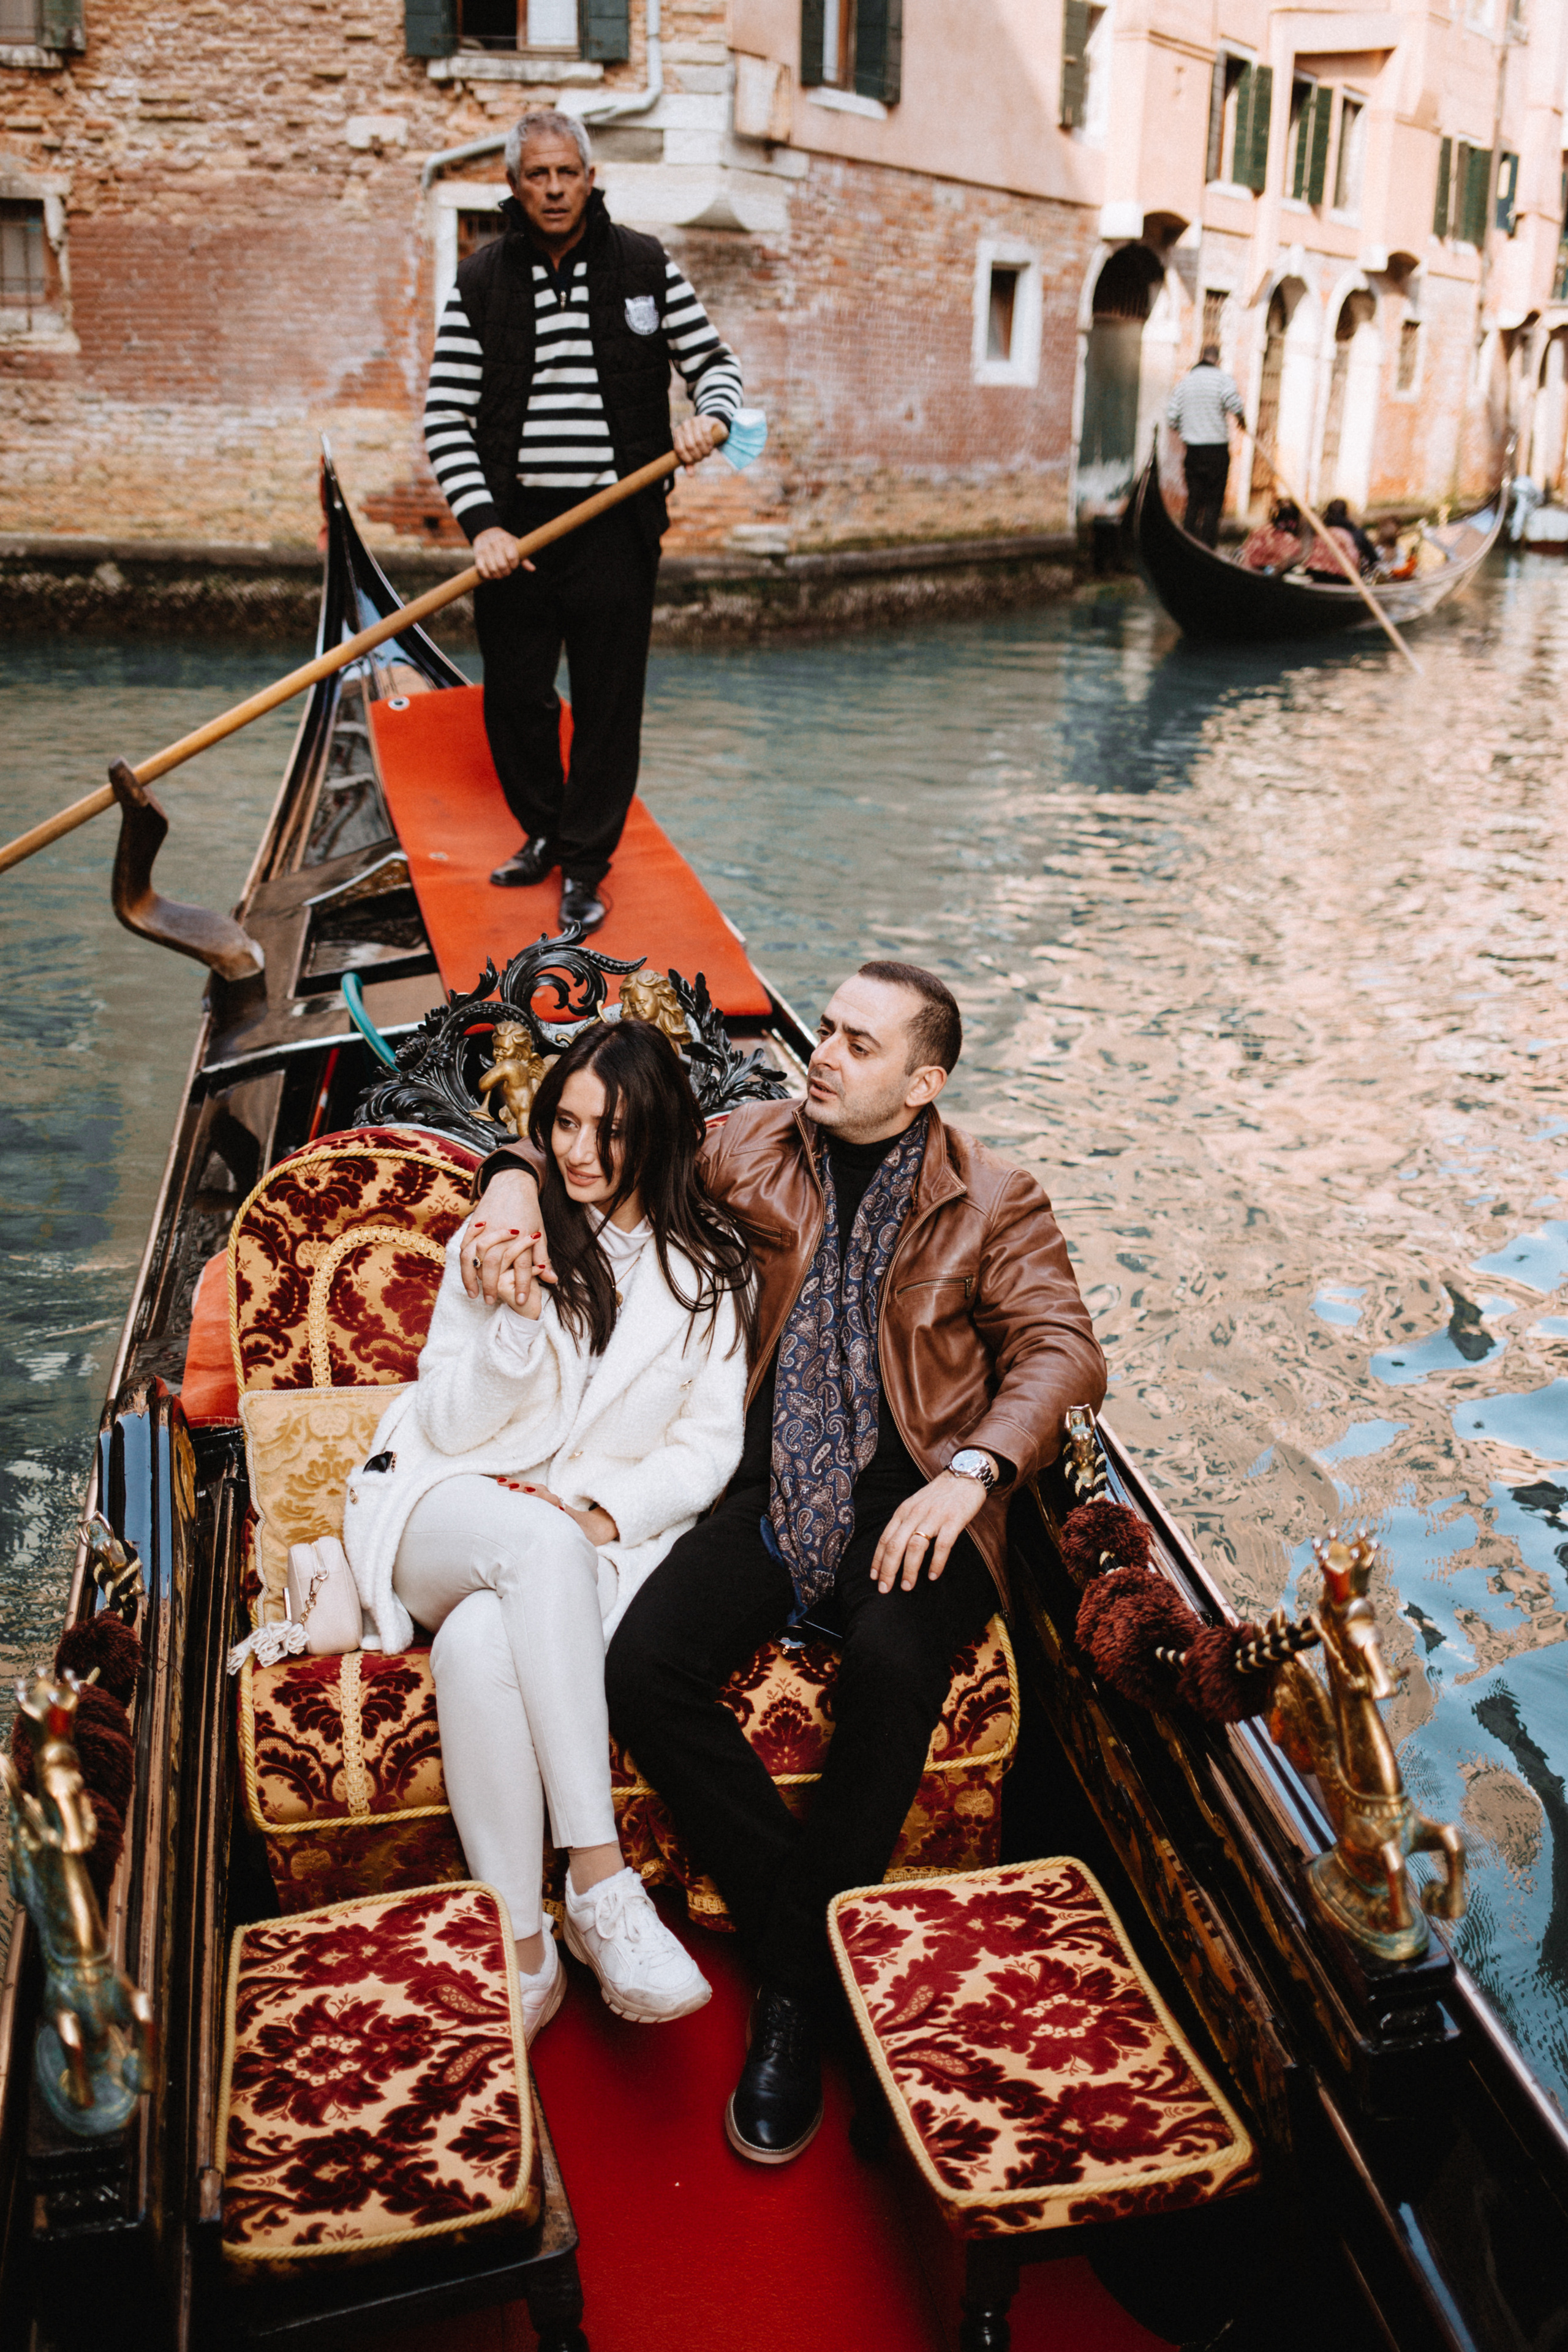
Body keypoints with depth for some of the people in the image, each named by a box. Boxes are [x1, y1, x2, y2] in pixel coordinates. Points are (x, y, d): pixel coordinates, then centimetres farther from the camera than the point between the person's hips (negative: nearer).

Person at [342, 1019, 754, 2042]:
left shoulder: (710, 1267, 6)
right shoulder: (496, 1236, 6)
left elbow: (708, 1447, 4)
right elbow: (450, 1427, 2)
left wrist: (604, 1514, -14)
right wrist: (515, 1322, -17)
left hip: (613, 1533, 0)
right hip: (451, 1515, 1)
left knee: (483, 1644, -35)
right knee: (539, 1540, -38)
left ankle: (527, 1945, -26)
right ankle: (601, 1879, -36)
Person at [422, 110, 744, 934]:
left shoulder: (644, 266, 4)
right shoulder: (479, 282, 3)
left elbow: (714, 361, 10)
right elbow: (445, 416, -1)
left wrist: (709, 414, -15)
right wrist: (482, 523, -13)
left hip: (615, 524, -1)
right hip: (516, 524, 1)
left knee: (609, 701, 1)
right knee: (514, 695, 9)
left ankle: (584, 865, 14)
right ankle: (544, 829, 32)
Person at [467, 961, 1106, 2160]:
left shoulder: (993, 1200, 4)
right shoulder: (759, 1145, 11)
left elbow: (1063, 1347, -5)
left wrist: (970, 1471, -21)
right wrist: (515, 1180, -1)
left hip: (909, 1500, -3)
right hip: (774, 1489, 3)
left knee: (894, 1666, -33)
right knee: (643, 1665, -22)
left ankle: (797, 1993, -16)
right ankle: (807, 1939, -8)